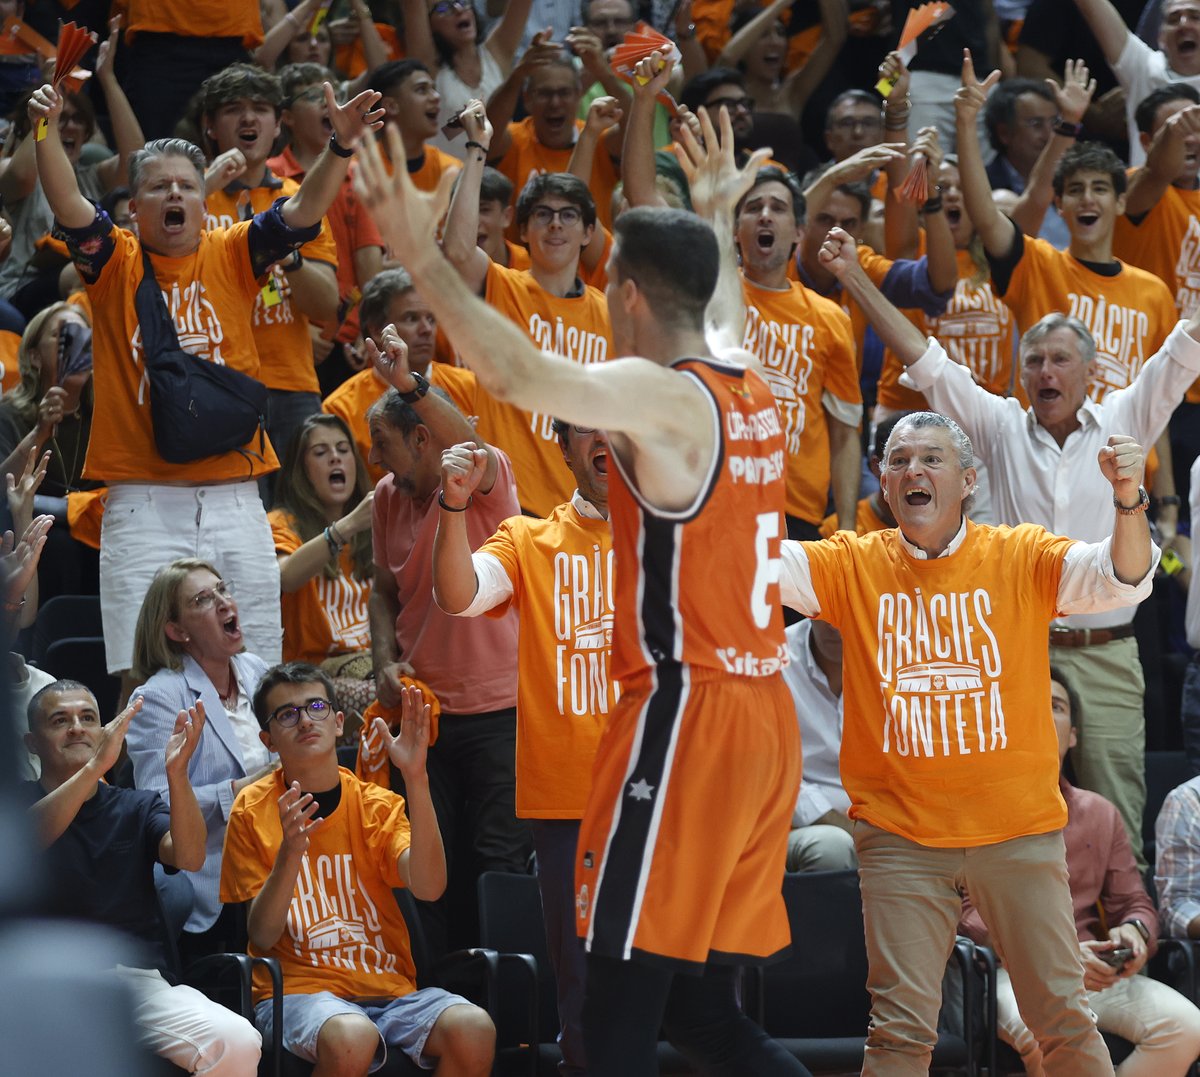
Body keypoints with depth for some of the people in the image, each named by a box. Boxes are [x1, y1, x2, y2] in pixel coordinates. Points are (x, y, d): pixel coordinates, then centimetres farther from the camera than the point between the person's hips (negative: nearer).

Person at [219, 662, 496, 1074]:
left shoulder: (378, 805, 9)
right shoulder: (253, 810, 3)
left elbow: (428, 886, -10)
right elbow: (262, 936, -4)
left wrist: (415, 778, -18)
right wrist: (290, 853, -21)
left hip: (389, 989, 3)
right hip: (297, 988, -3)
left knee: (473, 1029, -28)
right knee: (350, 1038, -38)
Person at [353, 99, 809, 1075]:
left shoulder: (660, 396, -12)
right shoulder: (748, 386, 13)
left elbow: (519, 375, -29)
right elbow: (723, 308, 39)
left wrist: (423, 258, -23)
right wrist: (719, 215, 54)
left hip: (685, 717, -9)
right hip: (763, 719, 9)